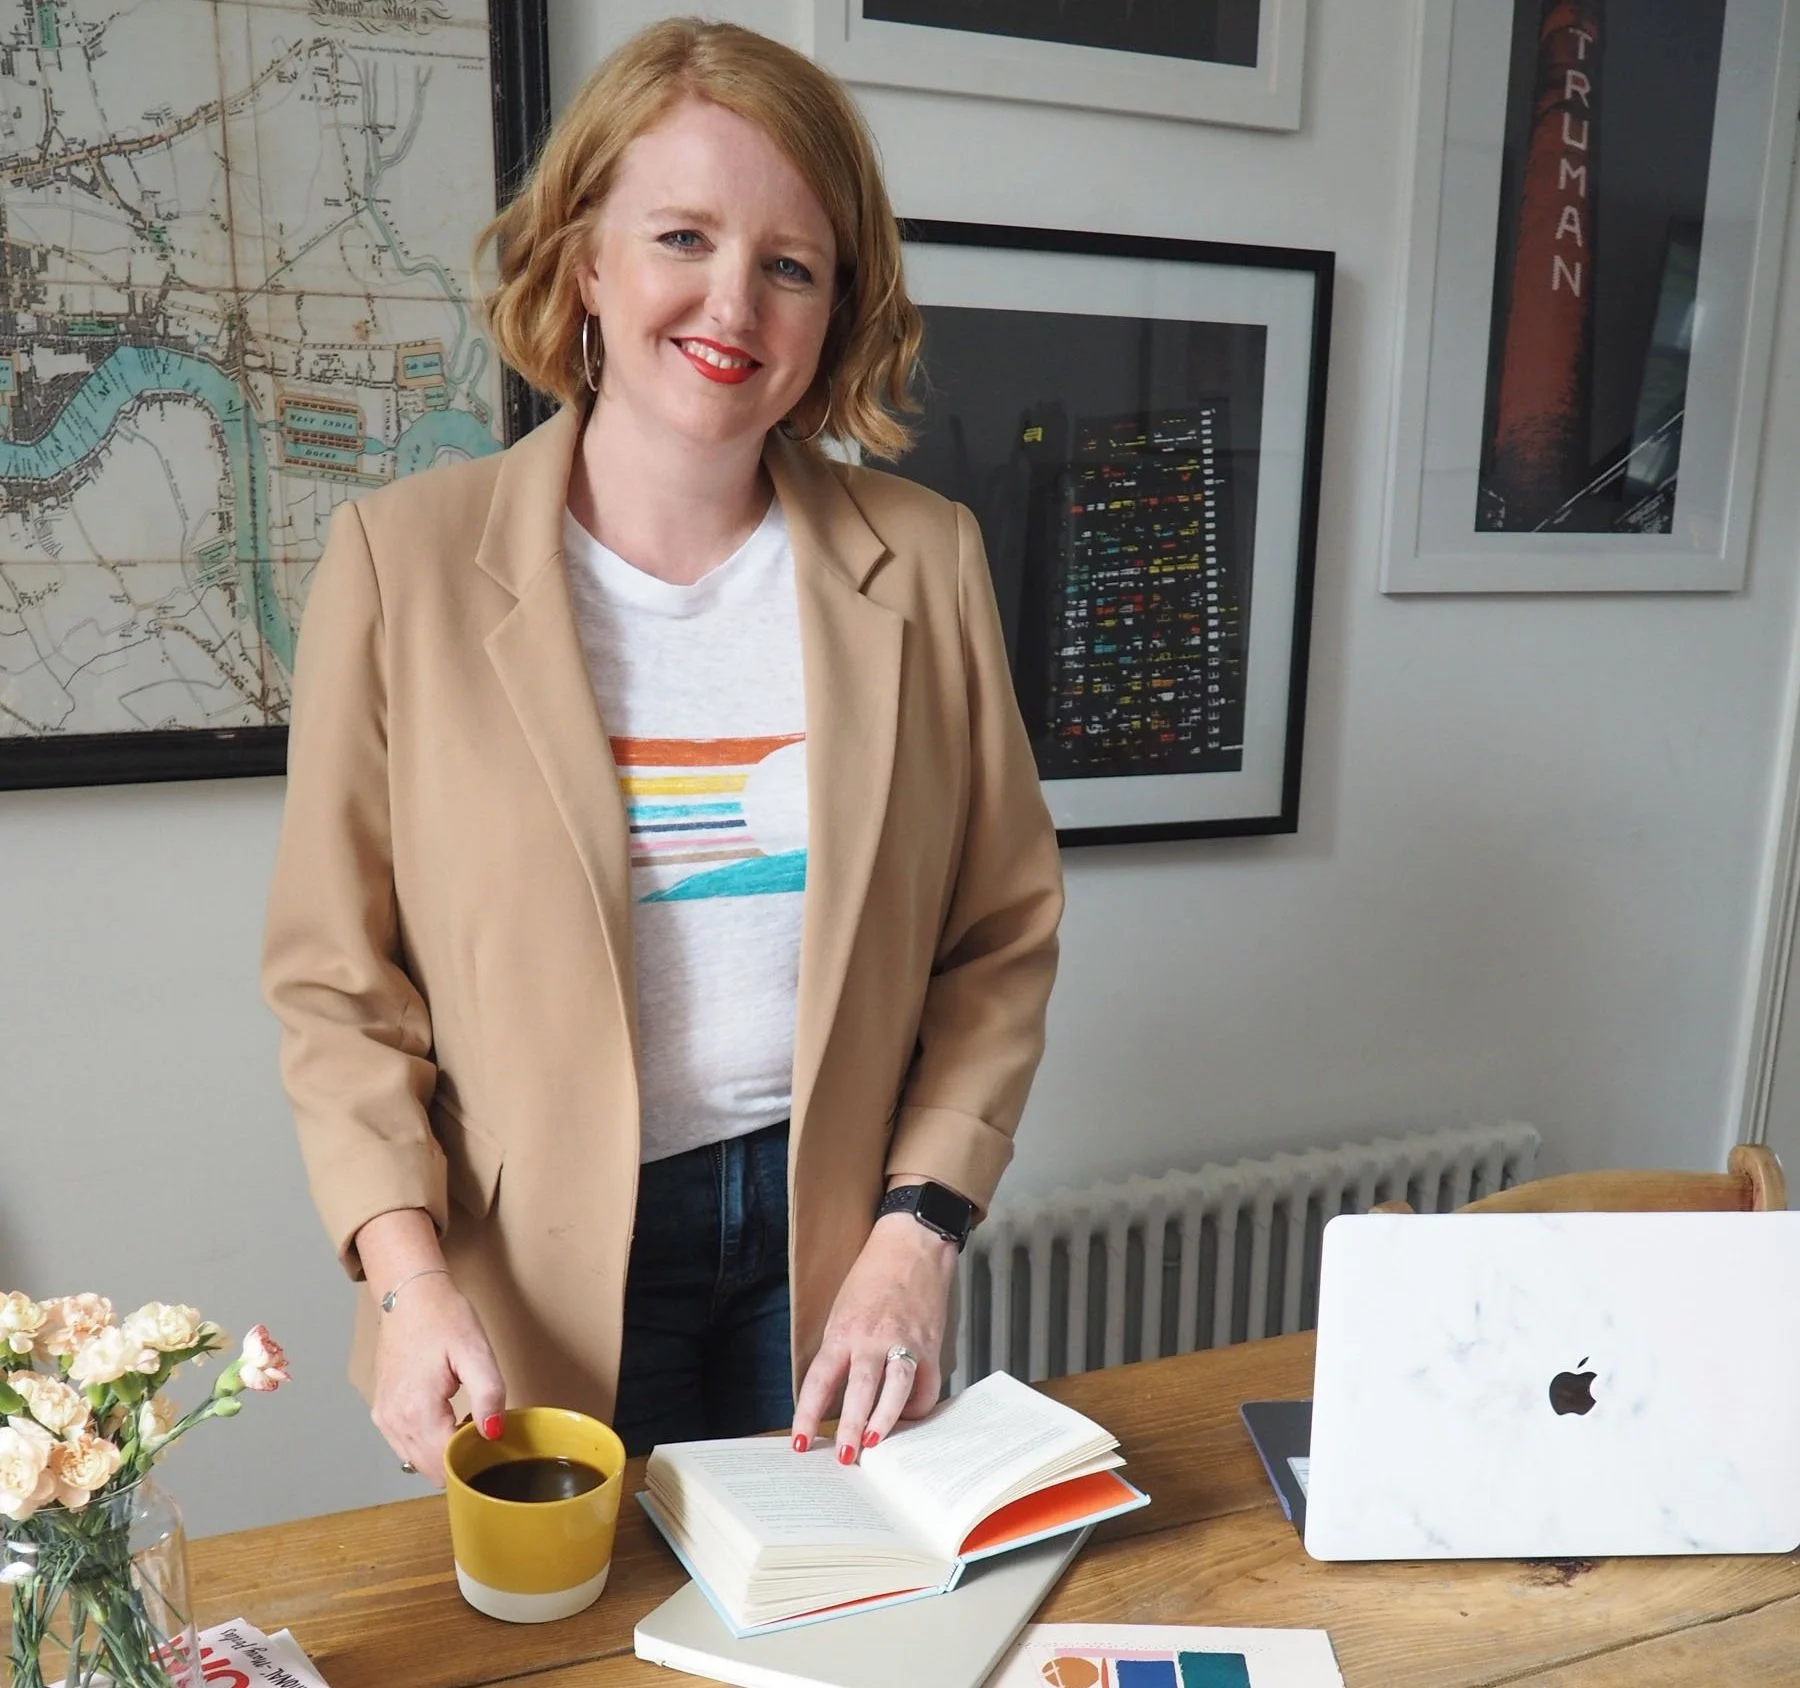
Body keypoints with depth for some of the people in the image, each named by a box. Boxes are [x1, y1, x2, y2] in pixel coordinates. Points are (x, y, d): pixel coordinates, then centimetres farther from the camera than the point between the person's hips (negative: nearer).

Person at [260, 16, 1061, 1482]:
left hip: (833, 1246, 2)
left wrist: (919, 1231, -8)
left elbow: (1003, 934, 0)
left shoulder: (925, 564, -5)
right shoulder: (403, 561, -9)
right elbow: (336, 977, -5)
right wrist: (407, 1281, -14)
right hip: (543, 1277, -1)